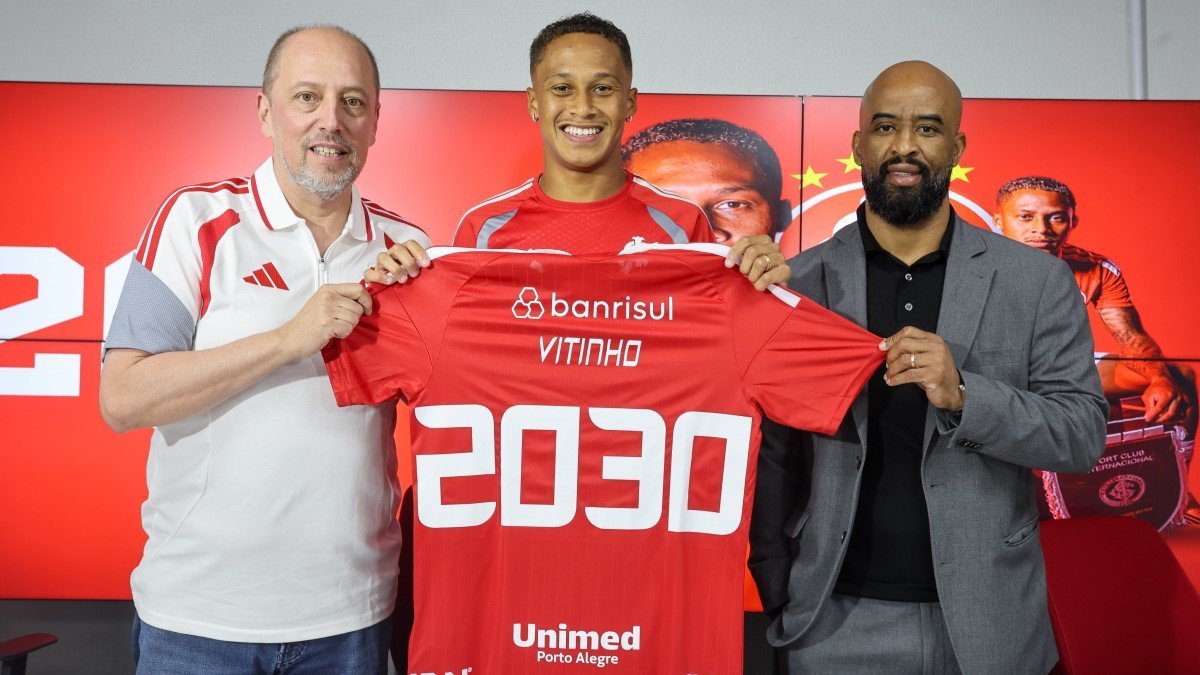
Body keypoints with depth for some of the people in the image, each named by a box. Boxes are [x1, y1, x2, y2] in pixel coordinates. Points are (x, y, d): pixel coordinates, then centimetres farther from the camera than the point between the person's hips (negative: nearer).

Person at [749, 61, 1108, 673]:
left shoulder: (1039, 282, -1)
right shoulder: (799, 282, -2)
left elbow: (1084, 432, -5)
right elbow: (772, 454, 0)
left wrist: (963, 395, -21)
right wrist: (779, 593, -3)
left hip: (988, 623, 1)